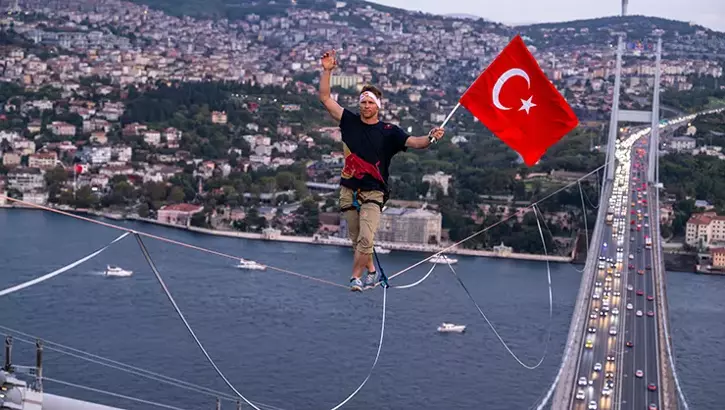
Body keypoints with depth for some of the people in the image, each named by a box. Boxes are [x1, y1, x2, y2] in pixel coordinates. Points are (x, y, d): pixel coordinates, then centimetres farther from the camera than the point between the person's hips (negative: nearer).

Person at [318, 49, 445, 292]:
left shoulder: (389, 131, -2)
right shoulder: (349, 121, 4)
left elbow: (413, 142, -13)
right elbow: (325, 99, 3)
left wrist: (431, 137, -34)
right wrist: (327, 71, -6)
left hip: (373, 193, -3)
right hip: (349, 190, 3)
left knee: (366, 239, -16)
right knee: (356, 240, 13)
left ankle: (356, 277, -4)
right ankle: (371, 271, 33)